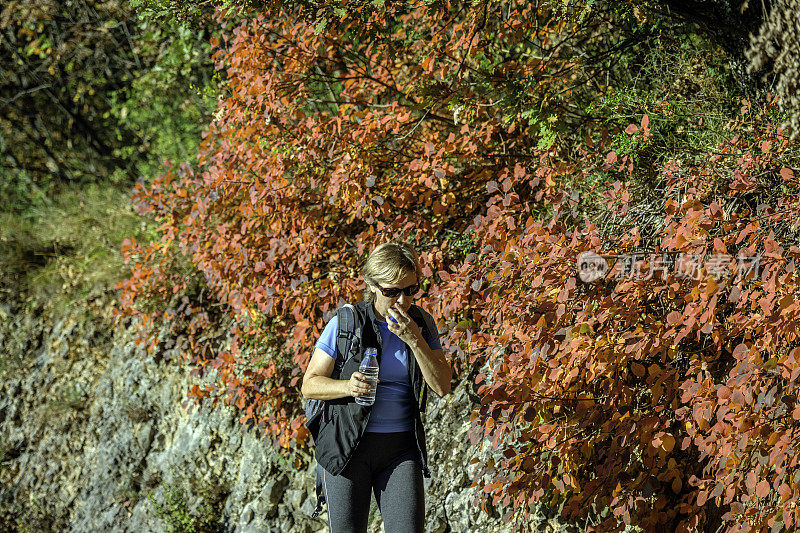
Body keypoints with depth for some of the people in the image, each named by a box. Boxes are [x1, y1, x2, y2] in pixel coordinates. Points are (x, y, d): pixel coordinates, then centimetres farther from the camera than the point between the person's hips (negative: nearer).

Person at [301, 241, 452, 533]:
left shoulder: (422, 323, 5)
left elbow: (442, 386, -2)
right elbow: (310, 385, -4)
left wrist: (415, 340, -15)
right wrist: (348, 387, -23)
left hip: (400, 449, 2)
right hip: (348, 444, -2)